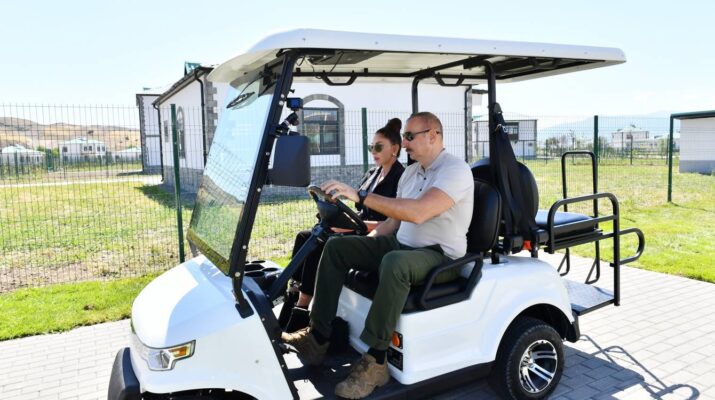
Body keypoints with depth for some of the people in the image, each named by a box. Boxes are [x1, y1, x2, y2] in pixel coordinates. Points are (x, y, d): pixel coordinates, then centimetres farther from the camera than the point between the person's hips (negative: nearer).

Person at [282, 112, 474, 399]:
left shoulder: (455, 170, -16)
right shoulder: (411, 171, 12)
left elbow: (418, 212, -32)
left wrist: (360, 197, -33)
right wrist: (361, 247, 8)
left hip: (441, 255, -8)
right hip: (402, 245, 9)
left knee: (395, 263, -40)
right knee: (336, 246, -3)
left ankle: (375, 363, -28)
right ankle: (318, 337, -5)